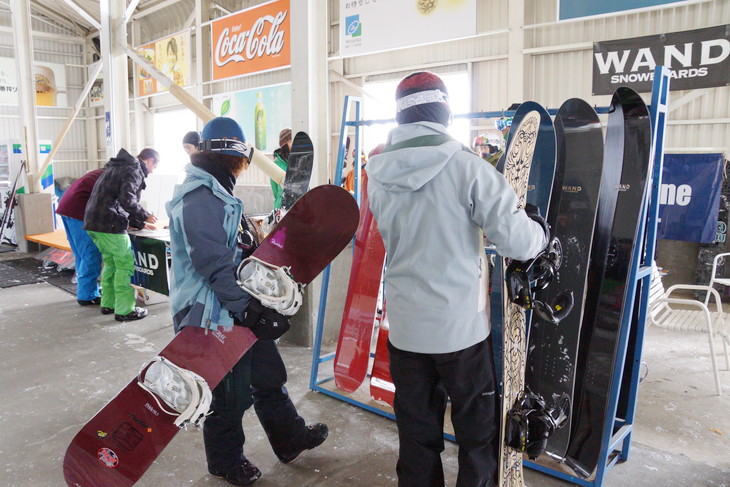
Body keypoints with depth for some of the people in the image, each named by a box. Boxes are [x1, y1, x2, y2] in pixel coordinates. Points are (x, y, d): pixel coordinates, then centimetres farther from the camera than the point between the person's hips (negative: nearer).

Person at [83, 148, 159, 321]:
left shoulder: (119, 167, 25)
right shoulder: (133, 170, -7)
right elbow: (127, 200, -21)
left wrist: (139, 224, 28)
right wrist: (145, 216, -6)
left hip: (93, 222, 10)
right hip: (110, 224, -10)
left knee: (110, 262, 19)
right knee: (125, 265, -2)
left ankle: (108, 304, 26)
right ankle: (124, 310, 1)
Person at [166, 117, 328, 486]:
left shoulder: (218, 193, 13)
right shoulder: (198, 199, -22)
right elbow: (216, 265, -28)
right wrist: (248, 306, -26)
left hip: (241, 306, 10)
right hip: (214, 314, -10)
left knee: (268, 375, 20)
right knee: (231, 392, 7)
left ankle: (289, 438, 39)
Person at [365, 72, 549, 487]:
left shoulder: (378, 175, -2)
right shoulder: (467, 166, -16)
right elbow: (519, 242, -18)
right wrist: (541, 234, 4)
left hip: (405, 327, 4)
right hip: (462, 327, -4)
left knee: (417, 433, 19)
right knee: (479, 432, 16)